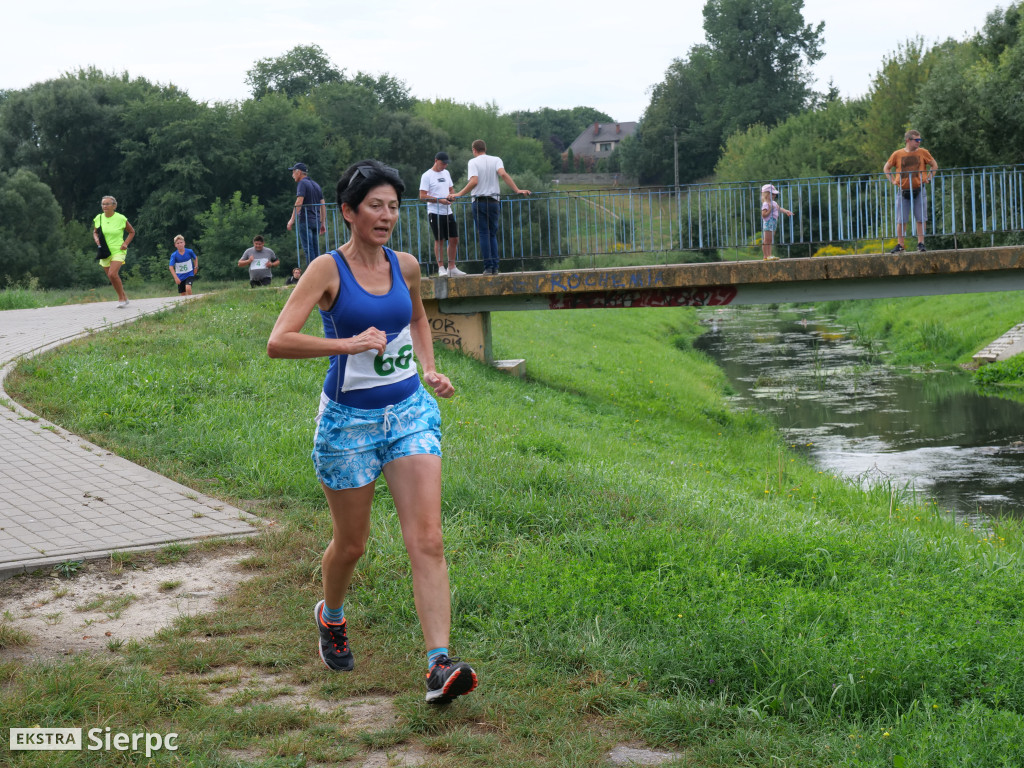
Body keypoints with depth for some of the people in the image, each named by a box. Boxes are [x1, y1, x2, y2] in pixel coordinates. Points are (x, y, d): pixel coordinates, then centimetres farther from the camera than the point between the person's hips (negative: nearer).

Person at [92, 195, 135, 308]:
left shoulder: (121, 218, -7)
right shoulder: (98, 218, 3)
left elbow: (131, 232, 6)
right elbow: (95, 232, 20)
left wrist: (125, 243, -8)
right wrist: (96, 239, -2)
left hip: (118, 251, -5)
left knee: (112, 274, -23)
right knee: (111, 277, 8)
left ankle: (121, 298, -7)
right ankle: (124, 298, 26)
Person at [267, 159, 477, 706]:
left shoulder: (405, 266, 4)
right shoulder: (327, 270, -11)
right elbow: (278, 341, -21)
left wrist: (430, 369, 12)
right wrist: (349, 343, -28)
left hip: (410, 412, 3)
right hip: (348, 419, -3)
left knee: (427, 539, -11)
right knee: (351, 543, 12)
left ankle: (440, 666, -15)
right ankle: (331, 617, 45)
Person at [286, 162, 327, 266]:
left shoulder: (302, 183, -4)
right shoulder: (316, 184, 20)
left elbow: (299, 202, -15)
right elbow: (323, 205, 18)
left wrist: (292, 219, -14)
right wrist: (323, 223, 19)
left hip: (305, 220, -7)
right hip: (316, 221, 8)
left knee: (308, 249, -9)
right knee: (316, 249, 8)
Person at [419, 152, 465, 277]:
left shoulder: (446, 173, 15)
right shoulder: (427, 175, -6)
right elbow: (422, 196, -11)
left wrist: (451, 195, 2)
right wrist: (439, 200, -18)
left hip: (448, 212, 7)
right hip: (435, 213, -7)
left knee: (454, 239, 5)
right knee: (439, 240, -4)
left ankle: (451, 267, 13)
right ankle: (441, 268, 1)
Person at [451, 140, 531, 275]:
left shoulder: (473, 162, -2)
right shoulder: (496, 160, 7)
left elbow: (473, 182, -16)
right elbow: (503, 174, -11)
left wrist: (459, 194, -11)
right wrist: (517, 190, -14)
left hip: (479, 202, -3)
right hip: (494, 202, 3)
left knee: (484, 234, -1)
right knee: (493, 235, 11)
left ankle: (488, 266, -6)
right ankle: (495, 267, 4)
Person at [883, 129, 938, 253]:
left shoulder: (923, 152, 3)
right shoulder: (897, 154, 2)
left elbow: (934, 165, 14)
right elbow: (886, 168, 13)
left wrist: (928, 178, 3)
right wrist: (893, 181, 3)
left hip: (919, 190, 0)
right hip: (903, 191, 0)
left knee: (921, 219, 0)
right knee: (901, 220, 0)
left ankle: (921, 243, 8)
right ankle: (900, 245, 7)